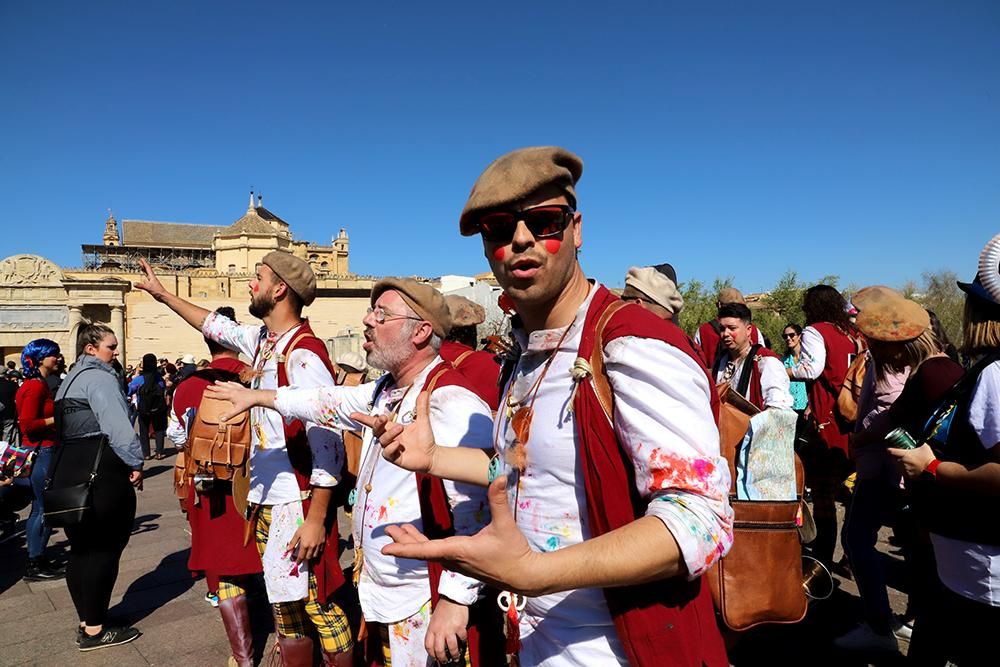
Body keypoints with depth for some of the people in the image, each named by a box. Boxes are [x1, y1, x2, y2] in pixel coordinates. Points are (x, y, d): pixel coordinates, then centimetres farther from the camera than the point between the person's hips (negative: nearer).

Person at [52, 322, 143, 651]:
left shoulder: (71, 379, 20)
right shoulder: (99, 377, -12)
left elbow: (66, 427, 21)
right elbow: (117, 424, -23)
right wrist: (135, 463, -17)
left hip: (68, 470, 10)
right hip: (101, 473, -10)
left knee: (82, 548, 16)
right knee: (104, 549, -1)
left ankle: (87, 621, 28)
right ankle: (95, 630, 8)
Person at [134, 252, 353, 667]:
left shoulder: (303, 354, -20)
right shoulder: (262, 341, 7)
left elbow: (327, 444, -22)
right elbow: (217, 326, 28)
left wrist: (316, 519, -22)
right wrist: (164, 295, 35)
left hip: (298, 504, -9)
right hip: (265, 501, 9)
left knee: (317, 604, 1)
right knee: (283, 603, 19)